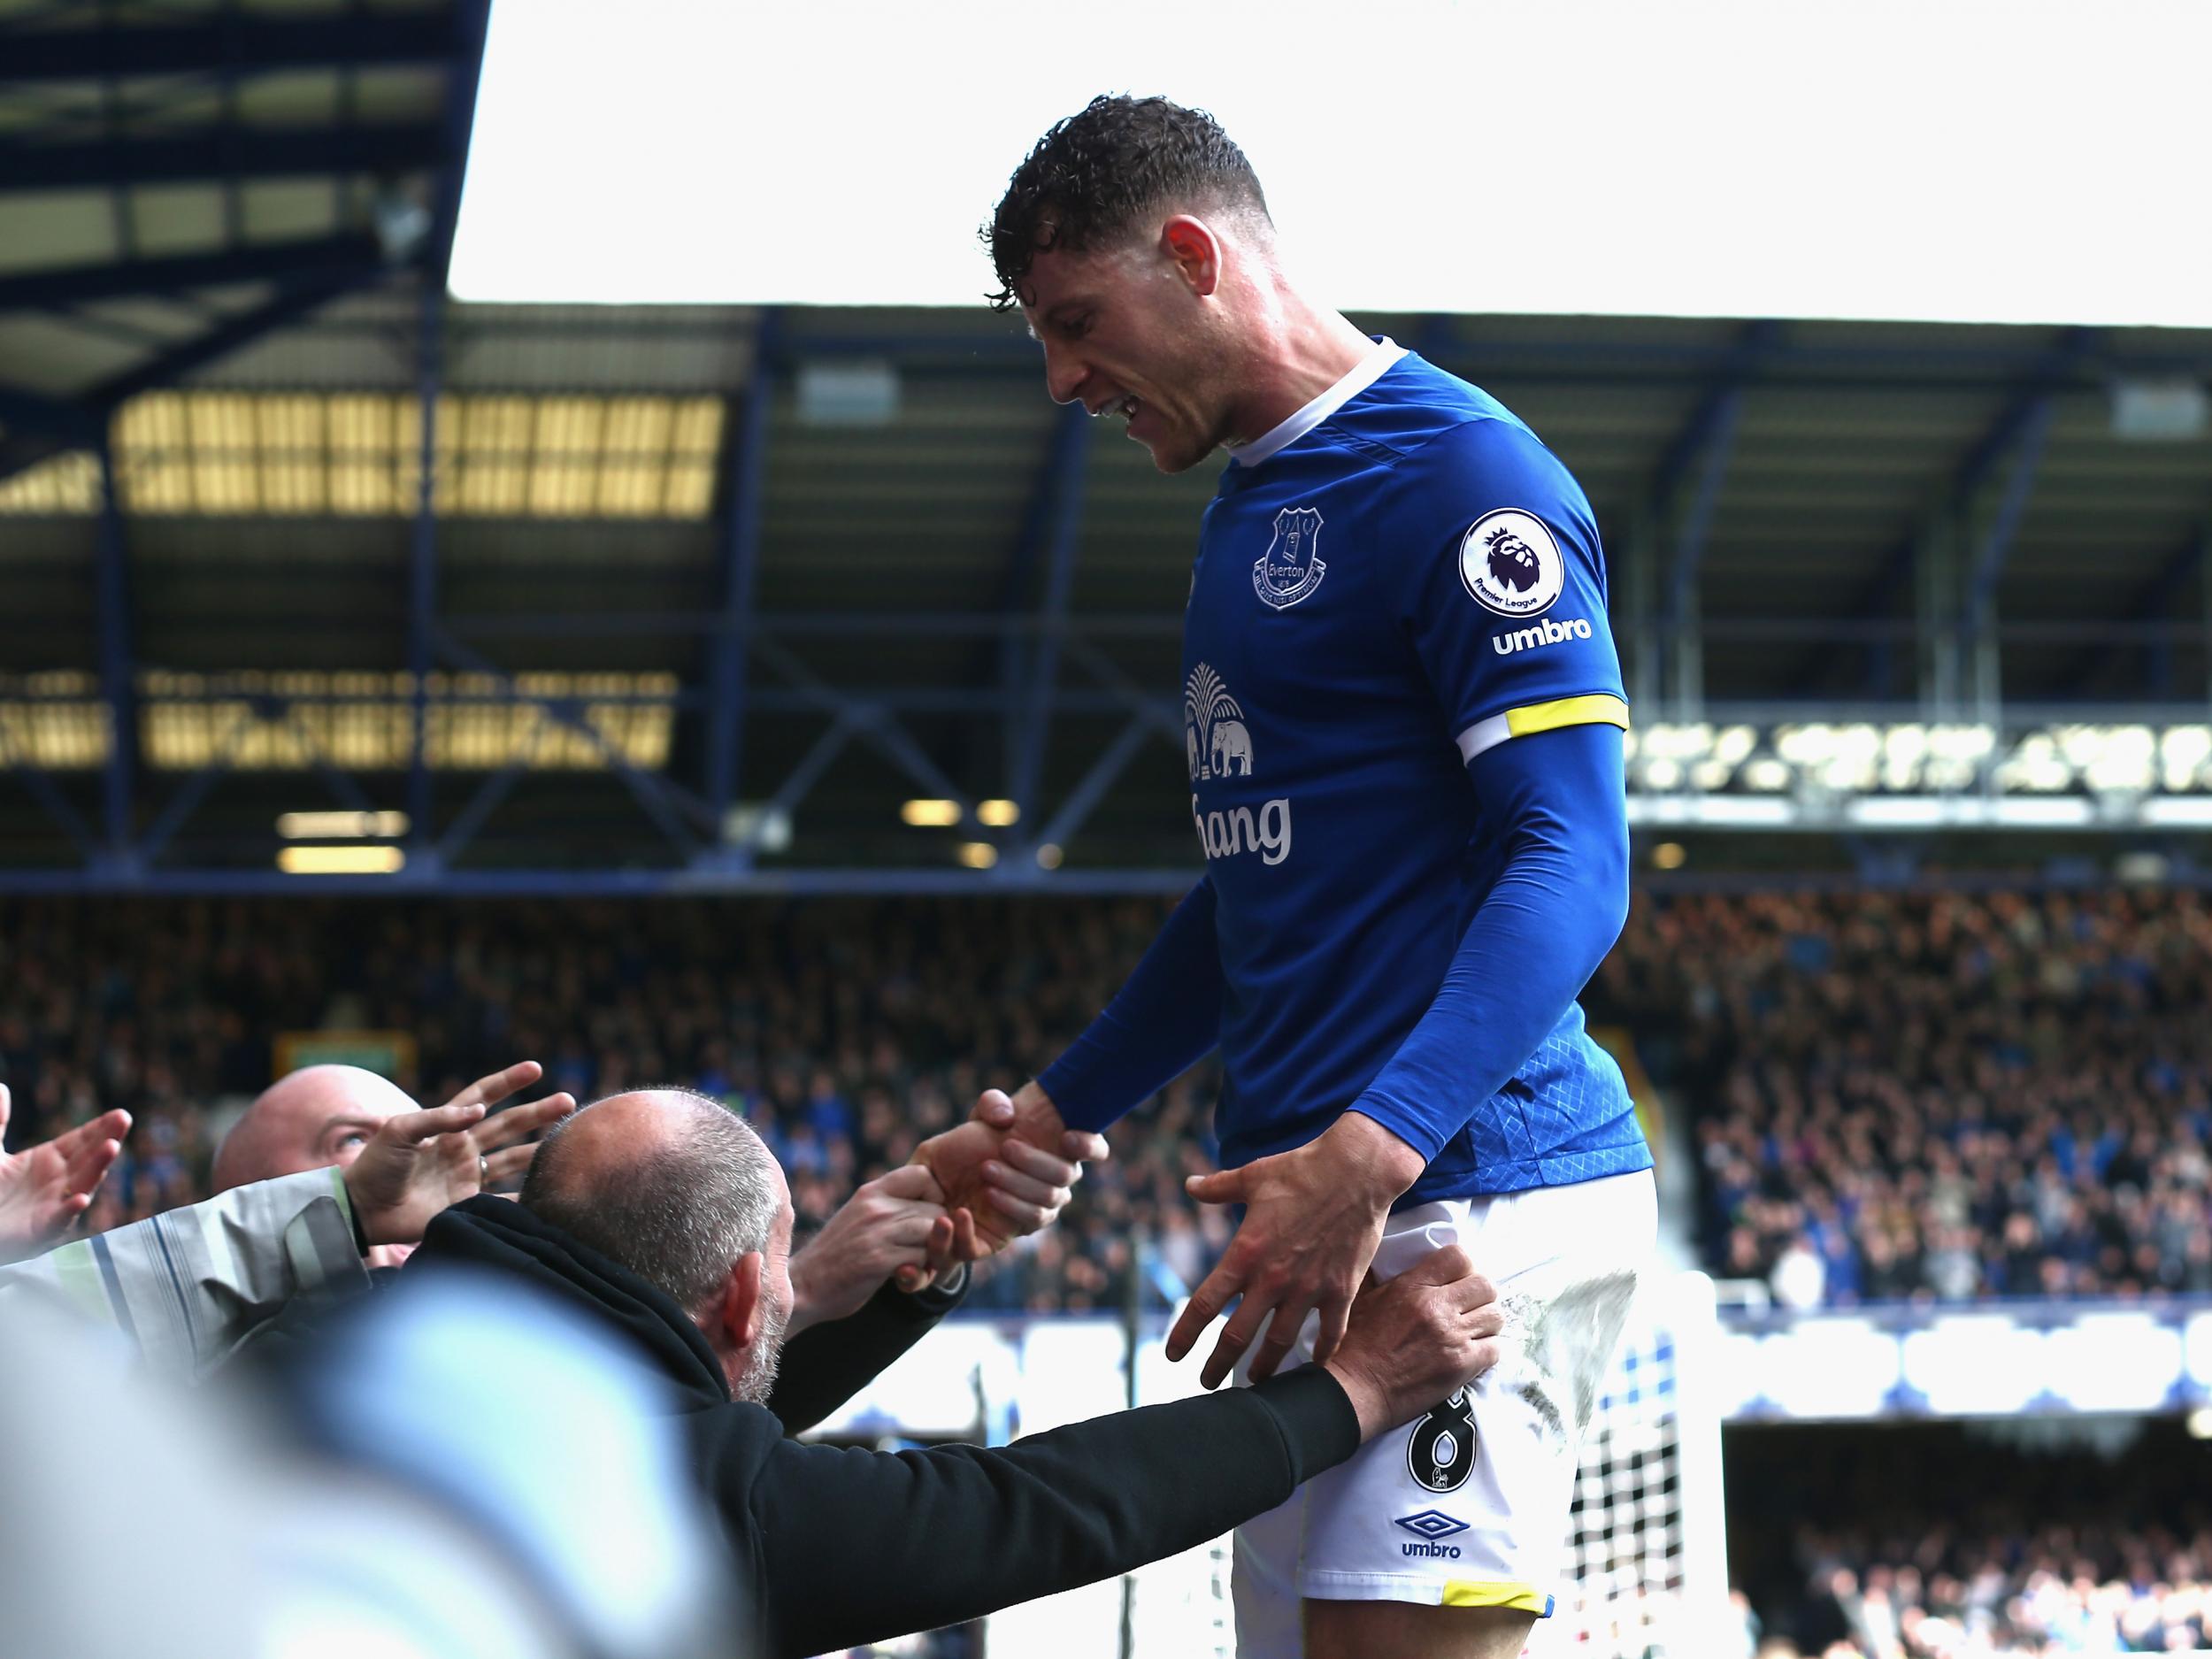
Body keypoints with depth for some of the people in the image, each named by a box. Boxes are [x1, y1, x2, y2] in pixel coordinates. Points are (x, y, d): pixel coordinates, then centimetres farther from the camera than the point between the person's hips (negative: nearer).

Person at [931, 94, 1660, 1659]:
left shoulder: (1460, 473, -9)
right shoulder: (1250, 514, 21)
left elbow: (1572, 865, -17)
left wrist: (1370, 1153, -28)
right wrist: (1046, 1119, 28)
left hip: (1466, 1196, -9)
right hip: (1322, 1216, 9)